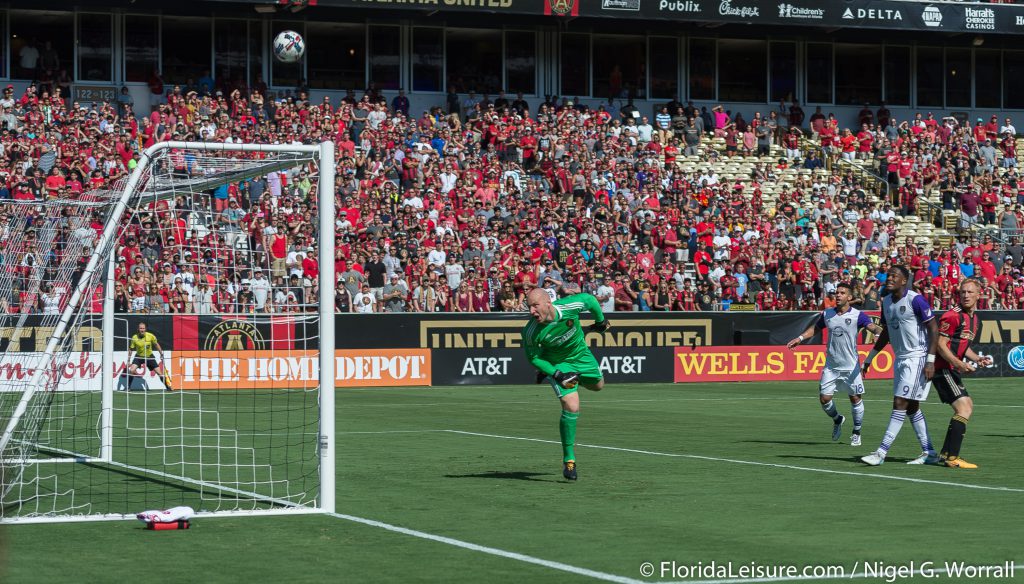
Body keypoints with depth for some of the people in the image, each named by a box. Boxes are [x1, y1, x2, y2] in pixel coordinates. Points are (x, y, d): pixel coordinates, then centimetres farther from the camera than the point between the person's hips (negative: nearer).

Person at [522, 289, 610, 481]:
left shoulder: (570, 306, -33)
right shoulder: (531, 332, -33)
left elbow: (590, 299, -10)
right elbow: (533, 357, -14)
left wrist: (600, 321, 7)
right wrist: (557, 374, -22)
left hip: (581, 354, 3)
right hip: (557, 363, -3)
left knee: (597, 385, 26)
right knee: (571, 407, -18)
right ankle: (568, 459, -4)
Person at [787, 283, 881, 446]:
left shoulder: (858, 315, -9)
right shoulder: (827, 314, 4)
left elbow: (873, 327, -24)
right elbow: (815, 328, 22)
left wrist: (881, 332, -45)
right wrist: (800, 338, 13)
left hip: (851, 367, -4)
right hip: (831, 366, 4)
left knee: (856, 398, -1)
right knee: (824, 398, 0)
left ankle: (856, 434, 18)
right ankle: (837, 419, 32)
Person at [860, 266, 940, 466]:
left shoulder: (915, 300, -14)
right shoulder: (886, 302, 10)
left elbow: (933, 328, -14)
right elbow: (886, 332, 22)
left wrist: (931, 361, -19)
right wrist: (869, 358, 22)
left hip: (917, 358, -9)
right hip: (901, 358, 9)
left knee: (900, 404, -11)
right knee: (911, 407, 9)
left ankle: (881, 452, -13)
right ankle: (929, 453, 16)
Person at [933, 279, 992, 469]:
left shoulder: (974, 318, 14)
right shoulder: (953, 316, -17)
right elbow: (940, 344, -20)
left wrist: (977, 358, 9)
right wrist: (960, 364, -26)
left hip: (953, 369, 11)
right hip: (943, 368, -11)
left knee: (968, 405, 20)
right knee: (964, 408, -18)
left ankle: (946, 452, 26)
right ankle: (952, 458, -20)